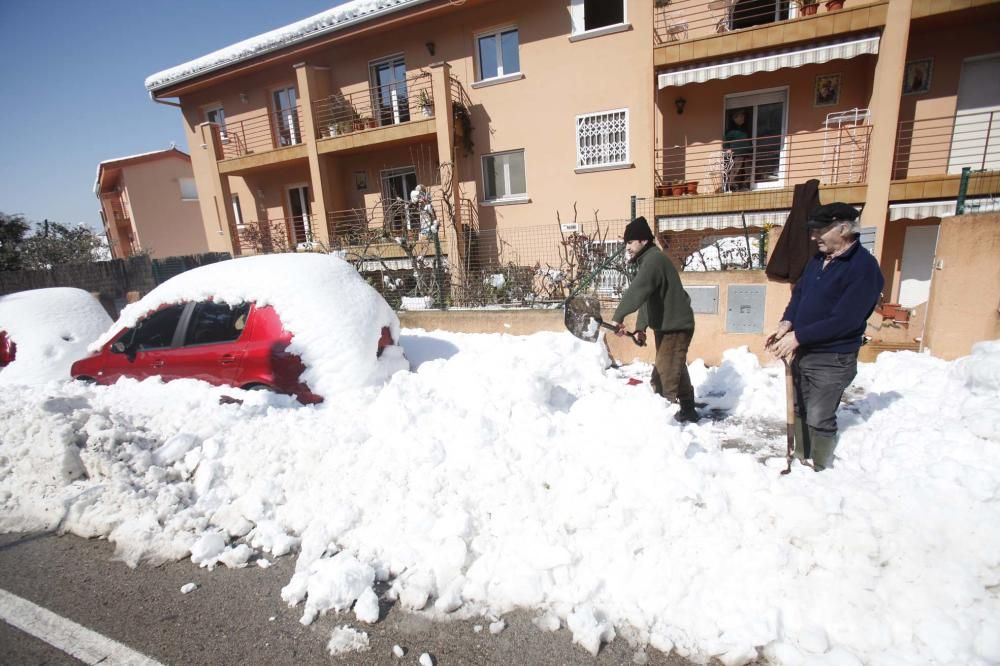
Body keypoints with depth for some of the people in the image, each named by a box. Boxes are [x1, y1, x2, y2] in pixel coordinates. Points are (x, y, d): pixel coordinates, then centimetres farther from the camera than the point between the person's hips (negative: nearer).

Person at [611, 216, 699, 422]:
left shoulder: (654, 260, -20)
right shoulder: (647, 260, 13)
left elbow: (636, 291, -35)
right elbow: (646, 298, 16)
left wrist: (617, 317, -43)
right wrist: (640, 327, 10)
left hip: (675, 326, -11)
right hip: (666, 326, 11)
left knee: (662, 378, -12)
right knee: (676, 371, 22)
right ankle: (687, 410, 38)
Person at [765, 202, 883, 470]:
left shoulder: (864, 267, -18)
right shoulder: (818, 259, 7)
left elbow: (845, 320, -24)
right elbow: (799, 293, 13)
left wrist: (798, 336, -23)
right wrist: (786, 323, -6)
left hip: (832, 358, -8)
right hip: (801, 351, 8)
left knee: (819, 419, -2)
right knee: (800, 410, 17)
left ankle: (820, 472, 16)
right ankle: (801, 462, 33)